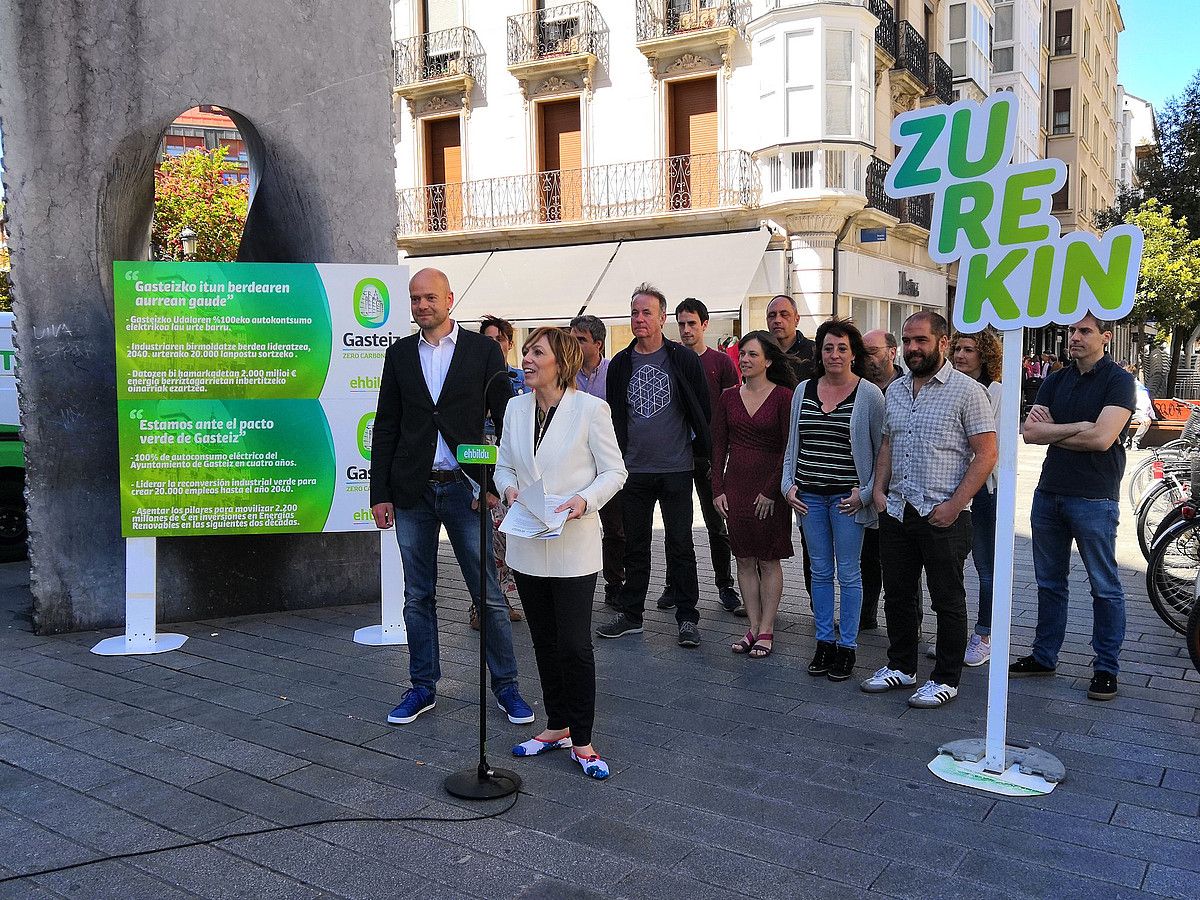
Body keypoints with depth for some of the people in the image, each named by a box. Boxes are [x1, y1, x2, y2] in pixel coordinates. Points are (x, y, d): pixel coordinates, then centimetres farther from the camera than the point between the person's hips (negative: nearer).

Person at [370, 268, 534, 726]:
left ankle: (505, 685, 16)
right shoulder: (399, 353, 9)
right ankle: (423, 687, 24)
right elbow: (386, 427, 9)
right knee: (417, 596, 11)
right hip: (412, 492, 3)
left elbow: (506, 419, 1)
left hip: (466, 489, -3)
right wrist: (380, 493, 4)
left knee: (489, 595, 1)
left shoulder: (483, 350, 1)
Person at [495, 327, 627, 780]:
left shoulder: (590, 409, -8)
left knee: (575, 645, -2)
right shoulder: (516, 408, 7)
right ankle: (556, 726, 30)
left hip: (573, 547, -5)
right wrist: (509, 487, -8)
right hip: (526, 544, 5)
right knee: (544, 641, 15)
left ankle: (581, 740, 12)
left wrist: (583, 501, -21)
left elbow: (614, 472, -5)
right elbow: (504, 465, 14)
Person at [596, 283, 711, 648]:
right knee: (635, 545, 11)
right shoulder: (620, 364, 7)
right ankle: (630, 615, 22)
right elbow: (614, 416, 12)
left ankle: (687, 618, 13)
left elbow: (702, 410, 2)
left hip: (675, 469, -3)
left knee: (680, 545, 3)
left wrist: (702, 451, 1)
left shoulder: (683, 359, -2)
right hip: (634, 469, 3)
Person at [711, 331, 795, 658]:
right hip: (735, 487, 4)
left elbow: (789, 448, -8)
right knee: (745, 560, 7)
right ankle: (753, 627, 16)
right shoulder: (728, 397, 7)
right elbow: (718, 446, 8)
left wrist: (770, 490, -12)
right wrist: (718, 489, 1)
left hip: (769, 488, -4)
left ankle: (766, 630, 10)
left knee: (769, 560, 3)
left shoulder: (783, 397, -6)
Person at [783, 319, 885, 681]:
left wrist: (865, 492, -8)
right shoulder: (804, 390, 8)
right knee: (820, 571, 12)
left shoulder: (869, 394, -4)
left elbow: (882, 451, -1)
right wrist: (789, 483, 4)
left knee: (848, 574, 4)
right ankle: (823, 641, 23)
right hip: (809, 497, 4)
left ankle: (847, 647, 15)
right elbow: (792, 444, 14)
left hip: (847, 498, -4)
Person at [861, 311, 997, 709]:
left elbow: (986, 454, -11)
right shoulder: (894, 391, 12)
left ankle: (946, 679, 18)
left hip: (943, 516, -6)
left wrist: (955, 504, -16)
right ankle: (901, 666, 31)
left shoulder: (967, 391, -8)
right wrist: (879, 489, 5)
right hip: (896, 512, 6)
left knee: (948, 601, 5)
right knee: (897, 594, 15)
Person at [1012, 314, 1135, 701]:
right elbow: (1030, 432, 0)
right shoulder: (1056, 381, 11)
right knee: (1049, 582, 14)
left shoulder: (1119, 381, -7)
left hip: (1094, 498, -6)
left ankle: (1106, 667, 14)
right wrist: (1077, 427, -12)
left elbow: (1102, 438, -20)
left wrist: (1051, 430, -7)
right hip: (1049, 494, 6)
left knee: (1105, 587, 4)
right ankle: (1044, 656, 25)